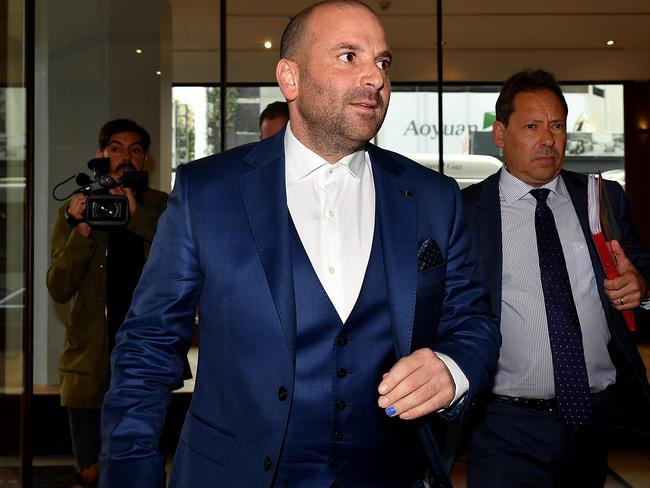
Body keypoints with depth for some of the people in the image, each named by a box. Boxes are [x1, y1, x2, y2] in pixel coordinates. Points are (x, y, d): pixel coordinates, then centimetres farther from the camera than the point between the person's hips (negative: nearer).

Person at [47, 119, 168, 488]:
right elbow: (59, 290, -4)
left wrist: (137, 215, -23)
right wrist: (82, 233, -18)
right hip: (91, 364, 0)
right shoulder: (75, 212, 4)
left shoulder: (162, 208, 4)